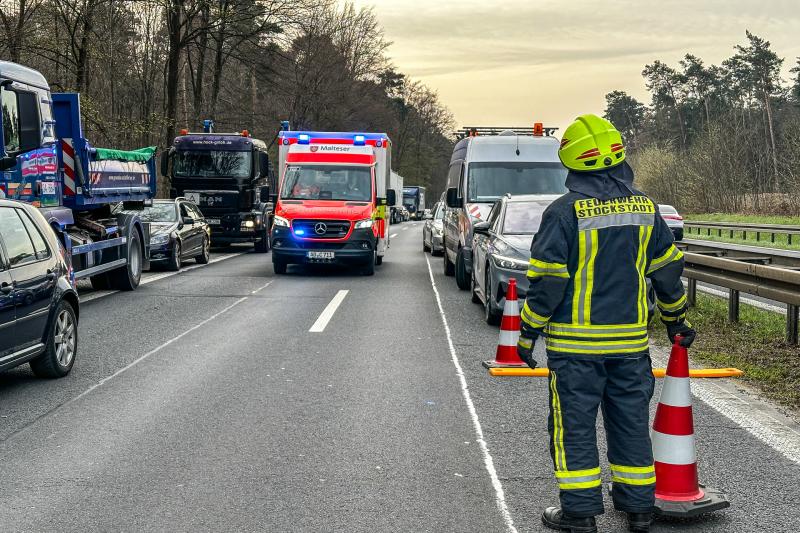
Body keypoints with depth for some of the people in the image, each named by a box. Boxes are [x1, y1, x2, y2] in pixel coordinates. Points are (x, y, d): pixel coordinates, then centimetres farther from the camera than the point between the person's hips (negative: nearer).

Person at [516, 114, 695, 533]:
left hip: (575, 342, -4)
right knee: (631, 420, 14)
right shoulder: (645, 208, 4)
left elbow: (547, 279, -13)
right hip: (631, 340, 5)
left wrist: (528, 333, -3)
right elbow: (667, 270, 12)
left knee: (574, 424, 5)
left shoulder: (564, 212, -12)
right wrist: (675, 320, 26)